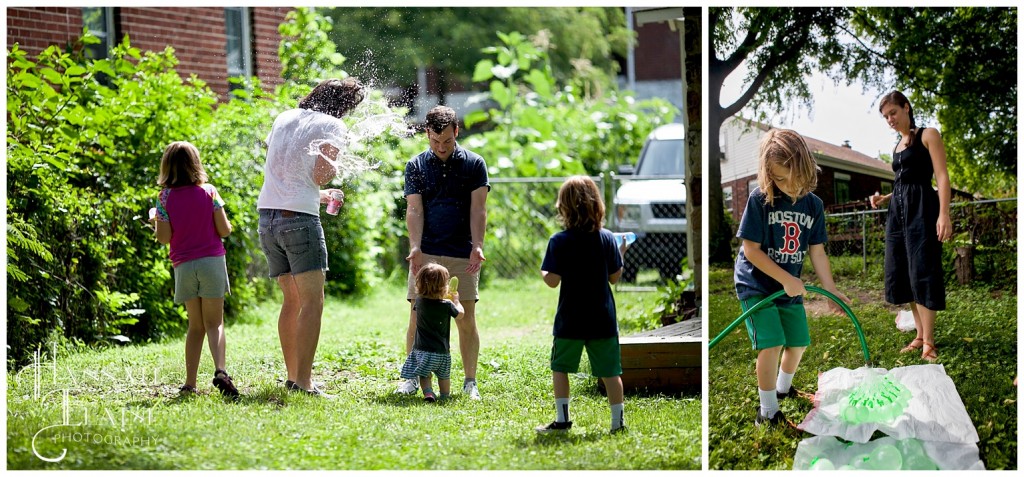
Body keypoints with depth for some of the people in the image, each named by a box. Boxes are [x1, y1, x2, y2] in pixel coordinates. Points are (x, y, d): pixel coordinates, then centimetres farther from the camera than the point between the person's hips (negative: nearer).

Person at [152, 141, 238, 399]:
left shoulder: (165, 197, 0)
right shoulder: (209, 192, -1)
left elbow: (164, 238, -2)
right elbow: (224, 230, -4)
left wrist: (155, 221, 17)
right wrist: (227, 223, 19)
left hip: (184, 266, 1)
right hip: (212, 261, -1)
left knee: (195, 325, 10)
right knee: (214, 322, -1)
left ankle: (190, 383, 5)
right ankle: (220, 371, -24)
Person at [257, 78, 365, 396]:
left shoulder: (284, 118, 18)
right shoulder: (331, 125, -2)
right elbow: (321, 174, -14)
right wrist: (334, 168, 8)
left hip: (267, 216, 7)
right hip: (299, 217, -7)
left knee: (292, 299, 17)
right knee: (312, 301, -8)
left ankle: (292, 376, 20)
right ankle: (303, 383, -16)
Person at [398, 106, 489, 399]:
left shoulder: (474, 164, 5)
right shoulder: (416, 166, 7)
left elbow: (478, 209, -1)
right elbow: (414, 210, 0)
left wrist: (477, 246, -14)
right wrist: (415, 248, -14)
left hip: (462, 256, -1)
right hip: (426, 254, 1)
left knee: (467, 320, -1)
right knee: (417, 318, -2)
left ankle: (470, 382, 6)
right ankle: (413, 378, 8)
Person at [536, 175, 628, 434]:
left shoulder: (559, 241, -12)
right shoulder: (607, 238, -4)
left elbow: (552, 280, -13)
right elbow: (615, 276, 2)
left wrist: (542, 272, 8)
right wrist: (621, 252, 17)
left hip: (570, 320, -2)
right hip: (603, 318, 2)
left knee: (560, 367, 13)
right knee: (610, 370, 8)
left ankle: (562, 419, 11)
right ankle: (618, 420, 10)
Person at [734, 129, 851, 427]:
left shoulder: (813, 204, -4)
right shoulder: (760, 200, -19)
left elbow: (816, 251, 2)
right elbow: (751, 250, -18)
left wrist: (831, 291, -2)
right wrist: (786, 279, -20)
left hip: (791, 287, 6)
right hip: (756, 283, -6)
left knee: (798, 343, 16)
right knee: (771, 344, -17)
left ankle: (783, 388, 44)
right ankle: (768, 412, -5)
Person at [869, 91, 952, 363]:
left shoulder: (927, 136, -2)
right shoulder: (898, 146, 20)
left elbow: (942, 177, -10)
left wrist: (944, 215, -21)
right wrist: (884, 199, 7)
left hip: (922, 208, -8)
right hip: (897, 210, 8)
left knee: (923, 272, -11)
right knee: (900, 274, 5)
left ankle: (929, 343, -10)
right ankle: (921, 335, 13)